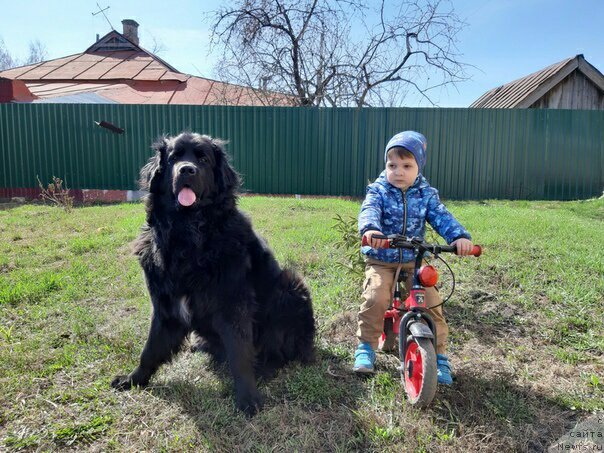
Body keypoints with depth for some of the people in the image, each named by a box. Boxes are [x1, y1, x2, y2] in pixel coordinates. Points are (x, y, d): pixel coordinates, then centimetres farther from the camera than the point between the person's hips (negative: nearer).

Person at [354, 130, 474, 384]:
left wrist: (460, 236, -31)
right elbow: (369, 211, -23)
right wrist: (370, 229, -47)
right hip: (380, 260, -2)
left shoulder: (426, 194, 2)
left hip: (414, 261, 2)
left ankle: (439, 356, 10)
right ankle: (366, 347, 0)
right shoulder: (378, 191, -4)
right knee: (375, 298, -22)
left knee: (431, 304, -10)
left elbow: (442, 218, -10)